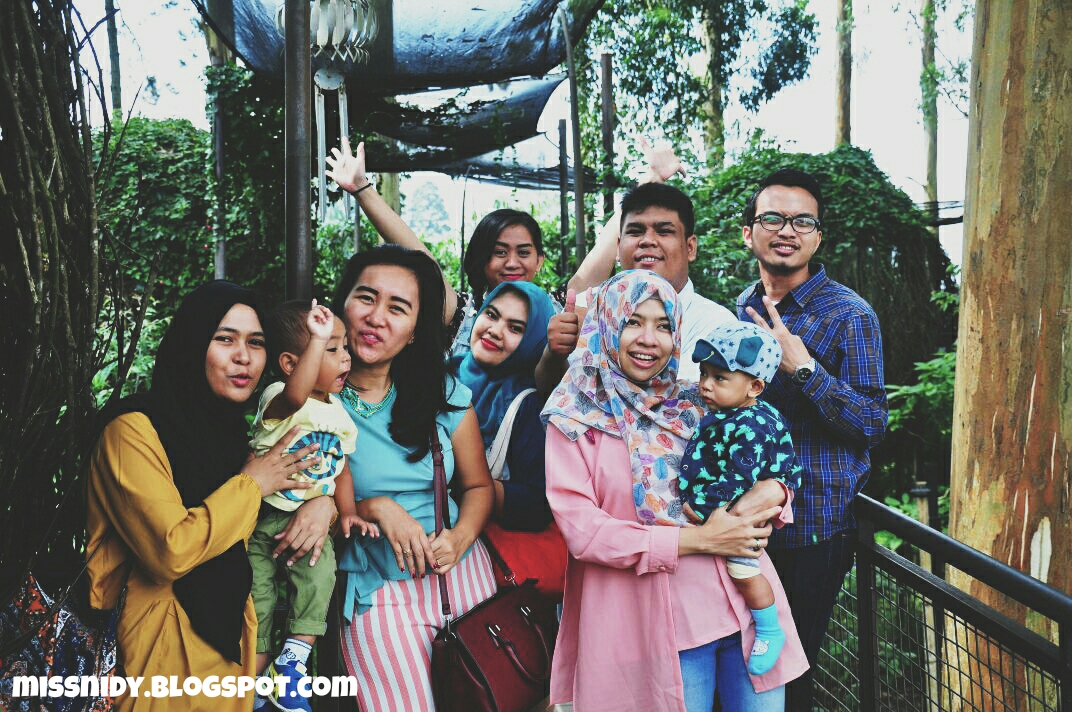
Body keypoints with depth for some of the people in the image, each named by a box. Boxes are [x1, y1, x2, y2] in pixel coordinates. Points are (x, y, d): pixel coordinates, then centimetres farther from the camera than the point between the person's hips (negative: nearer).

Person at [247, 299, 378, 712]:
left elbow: (341, 467, 13)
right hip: (264, 518, -4)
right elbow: (296, 395, -45)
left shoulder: (339, 414, 3)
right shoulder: (279, 401, -18)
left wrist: (346, 511, 1)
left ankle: (291, 663, -4)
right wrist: (318, 340, -52)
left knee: (318, 574, -19)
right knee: (256, 596, 2)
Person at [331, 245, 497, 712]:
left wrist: (460, 538, -12)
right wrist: (375, 508, -17)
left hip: (462, 573, 3)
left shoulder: (445, 395, 0)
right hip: (376, 592, -3)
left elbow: (478, 486, 7)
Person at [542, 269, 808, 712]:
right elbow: (580, 530, -11)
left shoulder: (692, 404, 10)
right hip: (659, 620, -4)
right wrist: (695, 539, -17)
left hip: (747, 600, 4)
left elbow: (759, 468, 16)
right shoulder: (574, 418, -3)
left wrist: (772, 491, -9)